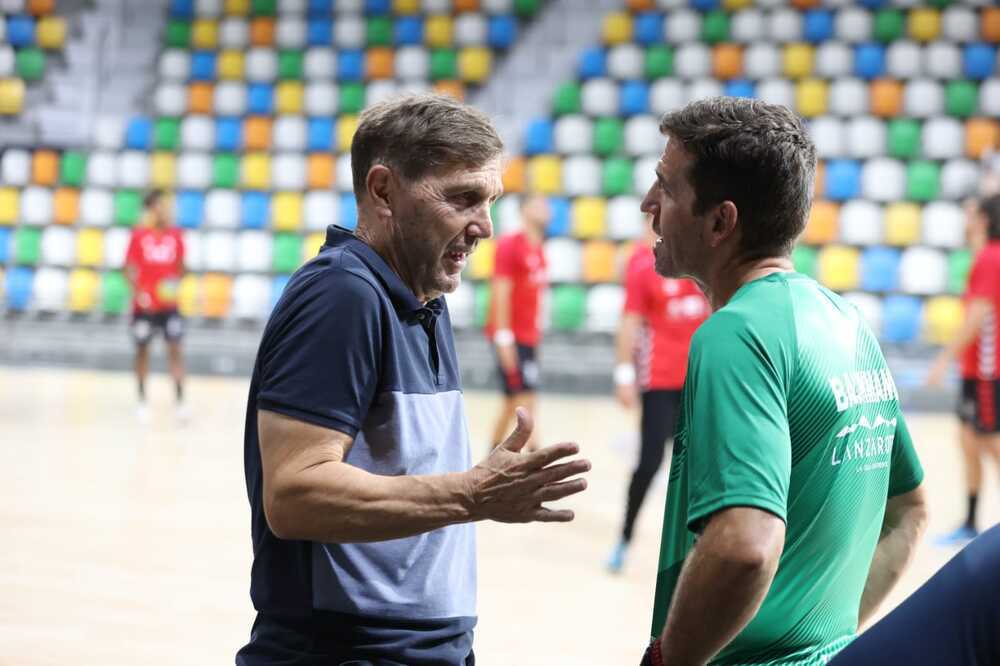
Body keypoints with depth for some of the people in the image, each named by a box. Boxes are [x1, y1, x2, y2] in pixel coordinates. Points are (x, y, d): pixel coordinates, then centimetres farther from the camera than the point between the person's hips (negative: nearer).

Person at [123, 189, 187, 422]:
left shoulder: (175, 235, 3)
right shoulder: (139, 235, -5)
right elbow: (130, 268, -3)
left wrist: (176, 281, -7)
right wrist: (138, 292, -17)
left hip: (169, 304, 1)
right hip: (144, 304, -1)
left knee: (175, 348, -6)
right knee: (142, 349, 7)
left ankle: (180, 401, -6)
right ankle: (142, 401, 19)